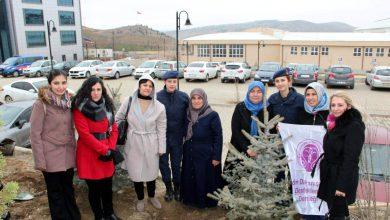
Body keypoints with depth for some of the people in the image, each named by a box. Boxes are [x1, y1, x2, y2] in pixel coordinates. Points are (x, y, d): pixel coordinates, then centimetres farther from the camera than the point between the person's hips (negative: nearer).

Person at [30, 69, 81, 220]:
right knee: (55, 192, 12)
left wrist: (74, 148, 10)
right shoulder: (41, 104, -14)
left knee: (68, 189, 19)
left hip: (68, 155, 5)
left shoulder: (68, 101, 2)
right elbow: (35, 134, -13)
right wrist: (40, 161, -14)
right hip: (51, 157, -5)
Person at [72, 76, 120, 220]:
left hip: (107, 153, 5)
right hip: (89, 154, -5)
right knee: (94, 188, 8)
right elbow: (85, 134, -16)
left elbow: (114, 129, 6)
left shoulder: (107, 106, 8)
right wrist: (105, 150, -16)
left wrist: (111, 148, -9)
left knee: (108, 186, 14)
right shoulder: (80, 108, -10)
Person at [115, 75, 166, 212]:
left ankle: (152, 196, 41)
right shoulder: (129, 102, -8)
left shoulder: (159, 107, -9)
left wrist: (161, 148, -1)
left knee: (151, 172, 15)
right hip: (133, 144, 0)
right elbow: (117, 119, 3)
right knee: (136, 172, 11)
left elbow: (161, 129, -3)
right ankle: (140, 199, 36)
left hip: (151, 145, 0)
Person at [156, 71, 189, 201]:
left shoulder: (183, 97, -7)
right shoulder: (157, 97, -10)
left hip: (177, 137, 0)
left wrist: (185, 133, -3)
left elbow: (188, 116, 0)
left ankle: (177, 188, 33)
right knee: (163, 164, 13)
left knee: (176, 164, 13)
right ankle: (168, 188, 33)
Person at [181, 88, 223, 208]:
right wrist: (185, 149, 10)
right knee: (189, 178, 14)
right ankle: (190, 199, 34)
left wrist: (216, 157, -13)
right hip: (189, 155, 5)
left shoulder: (212, 115, -13)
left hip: (205, 155, -5)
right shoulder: (189, 114, 2)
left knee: (205, 179, 7)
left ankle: (206, 202, 27)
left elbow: (218, 137, -12)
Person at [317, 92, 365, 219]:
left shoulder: (354, 126, -18)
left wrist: (342, 185, -22)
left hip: (342, 177, -8)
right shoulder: (336, 123, 9)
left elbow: (350, 158, -21)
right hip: (330, 175, 8)